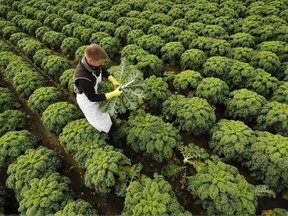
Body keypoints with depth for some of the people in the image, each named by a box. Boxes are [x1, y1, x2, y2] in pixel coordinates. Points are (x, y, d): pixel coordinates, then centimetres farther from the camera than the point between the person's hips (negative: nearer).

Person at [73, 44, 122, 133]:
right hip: (87, 100, -6)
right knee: (101, 124, 15)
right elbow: (93, 98, -32)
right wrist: (113, 94, -30)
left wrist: (113, 81, -13)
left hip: (95, 92, 6)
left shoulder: (92, 60, -25)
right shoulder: (82, 77, -45)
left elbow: (103, 70, -1)